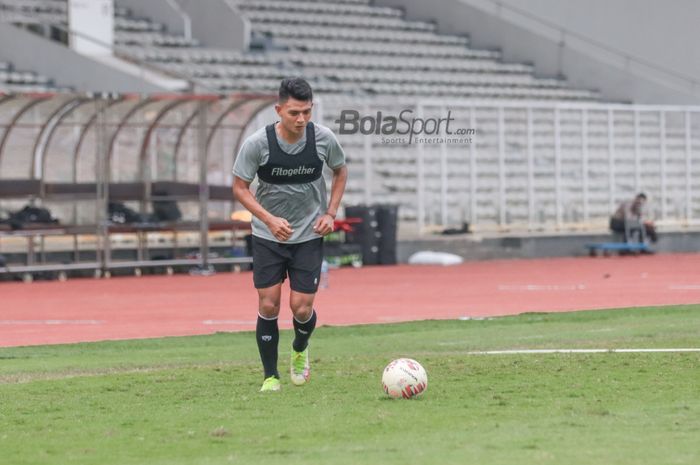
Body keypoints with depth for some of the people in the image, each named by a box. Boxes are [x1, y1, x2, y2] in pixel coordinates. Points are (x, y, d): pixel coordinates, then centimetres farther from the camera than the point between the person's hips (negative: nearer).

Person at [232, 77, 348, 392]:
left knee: (301, 307, -5)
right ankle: (270, 377, 10)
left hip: (309, 235, 1)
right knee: (268, 306, -5)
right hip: (268, 236, -1)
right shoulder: (257, 144, -17)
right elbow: (239, 188, -7)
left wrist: (330, 213, -3)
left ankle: (300, 351, 29)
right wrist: (270, 220, -21)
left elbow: (340, 171, 9)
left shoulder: (323, 139, -12)